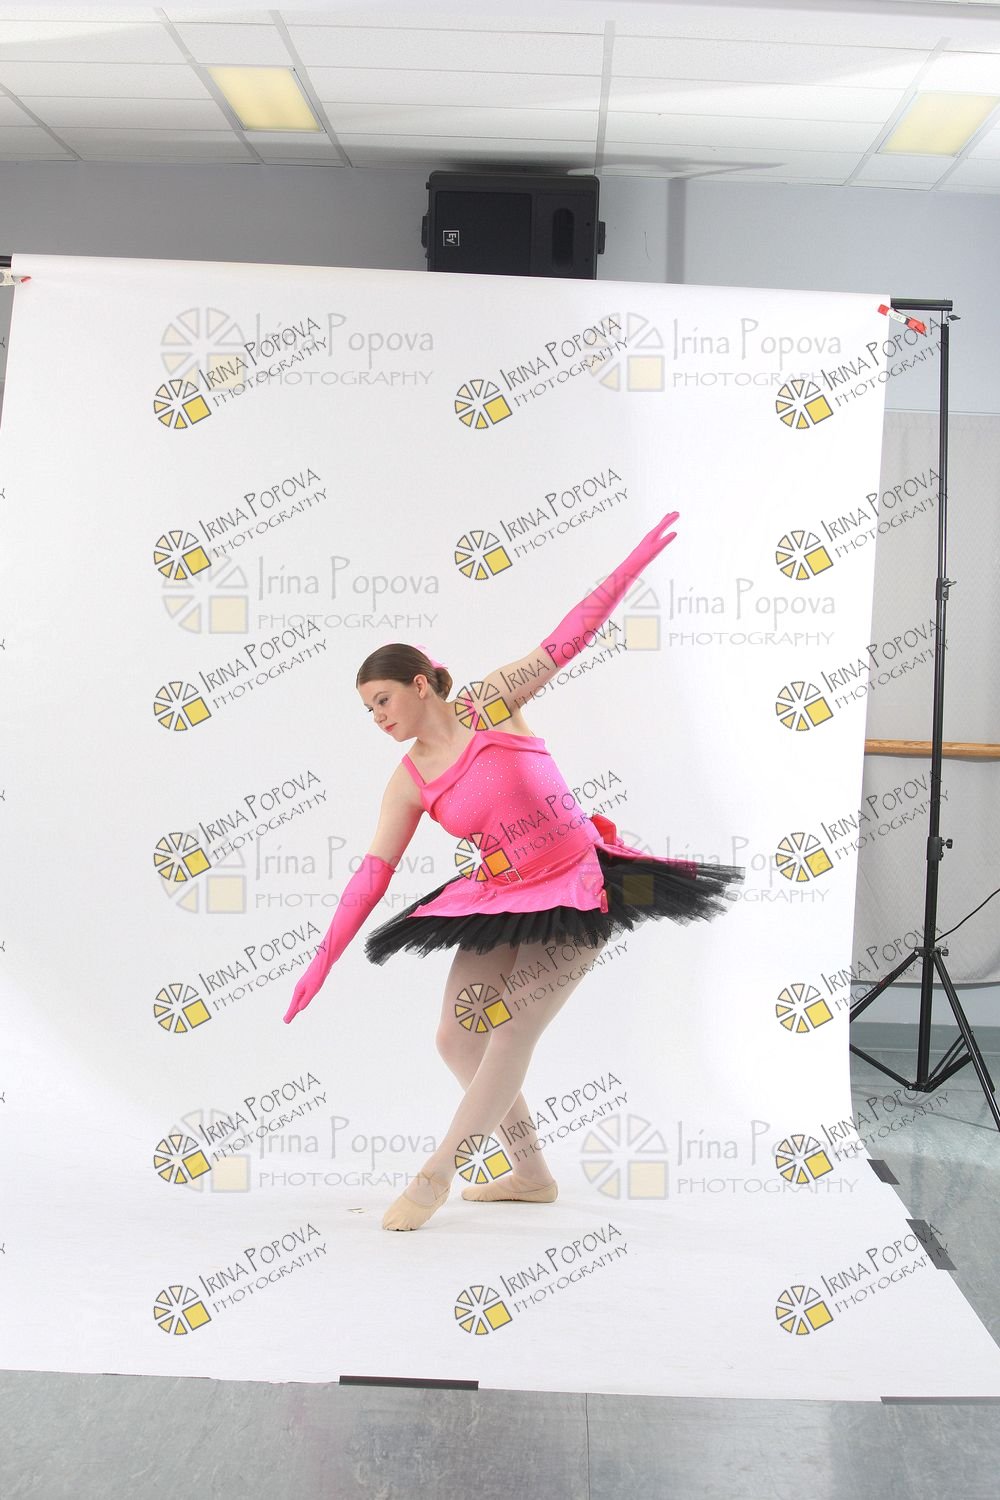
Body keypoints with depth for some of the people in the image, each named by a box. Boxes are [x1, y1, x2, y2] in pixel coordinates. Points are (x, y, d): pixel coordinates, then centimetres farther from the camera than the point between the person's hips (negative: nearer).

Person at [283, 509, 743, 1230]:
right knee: (456, 1040, 1)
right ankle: (531, 1171, 18)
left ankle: (438, 1175, 5)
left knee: (511, 1038, -8)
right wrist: (325, 957, -4)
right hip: (500, 902, 5)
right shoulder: (409, 781, 1)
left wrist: (633, 563, -14)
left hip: (578, 893, -5)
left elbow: (565, 642, -9)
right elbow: (373, 871, 0)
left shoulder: (490, 703, -7)